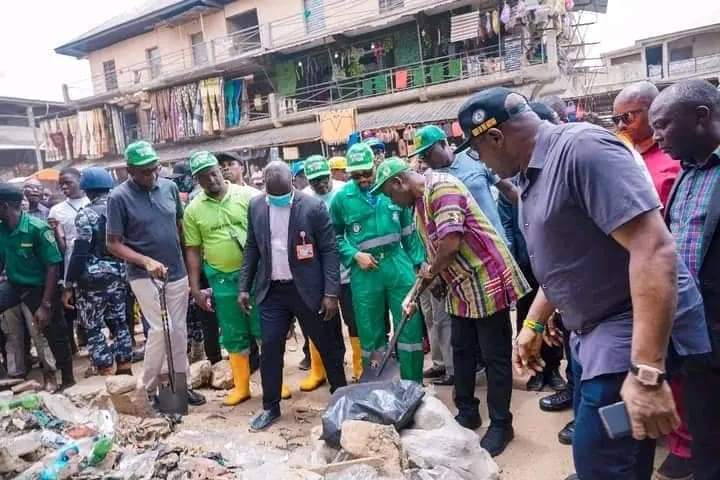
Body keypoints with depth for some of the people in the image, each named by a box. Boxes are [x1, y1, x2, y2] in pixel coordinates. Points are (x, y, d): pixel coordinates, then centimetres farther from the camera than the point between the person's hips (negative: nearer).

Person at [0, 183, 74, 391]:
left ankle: (68, 379, 25)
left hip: (39, 287, -5)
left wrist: (46, 305, -18)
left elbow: (53, 267, -16)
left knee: (55, 334, 7)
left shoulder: (38, 228, -19)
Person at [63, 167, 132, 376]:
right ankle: (125, 369, 21)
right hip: (118, 273, 6)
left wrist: (69, 285, -11)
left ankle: (106, 374, 6)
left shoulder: (86, 214, -11)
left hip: (93, 277, -6)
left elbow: (80, 252, -15)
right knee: (119, 322, 15)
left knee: (93, 327, 5)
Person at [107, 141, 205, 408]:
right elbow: (113, 244, -10)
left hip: (177, 272, 5)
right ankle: (147, 388, 9)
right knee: (161, 328, -11)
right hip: (144, 275, -4)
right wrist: (146, 261, -24)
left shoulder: (169, 187, 1)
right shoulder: (119, 197, -12)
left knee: (179, 330, 9)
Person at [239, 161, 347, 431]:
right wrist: (244, 287, 6)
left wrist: (331, 292, -13)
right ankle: (270, 407, 22)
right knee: (269, 348, 5)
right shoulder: (256, 207, 2)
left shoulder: (313, 207, -11)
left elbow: (329, 251, -10)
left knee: (328, 345, 9)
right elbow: (252, 248, 10)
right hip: (272, 290, 3)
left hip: (308, 289, -3)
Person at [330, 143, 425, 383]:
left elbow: (409, 230, 9)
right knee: (371, 334, 10)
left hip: (397, 263, 1)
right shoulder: (341, 198, -2)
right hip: (365, 271, -1)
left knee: (411, 327, 5)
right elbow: (334, 237, 4)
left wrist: (419, 262, 7)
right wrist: (355, 255, -11)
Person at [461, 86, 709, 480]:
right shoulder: (533, 173, 8)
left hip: (634, 332, -9)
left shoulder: (582, 149, -21)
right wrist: (533, 324, 20)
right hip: (592, 330, 9)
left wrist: (647, 372, -31)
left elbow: (654, 248, -29)